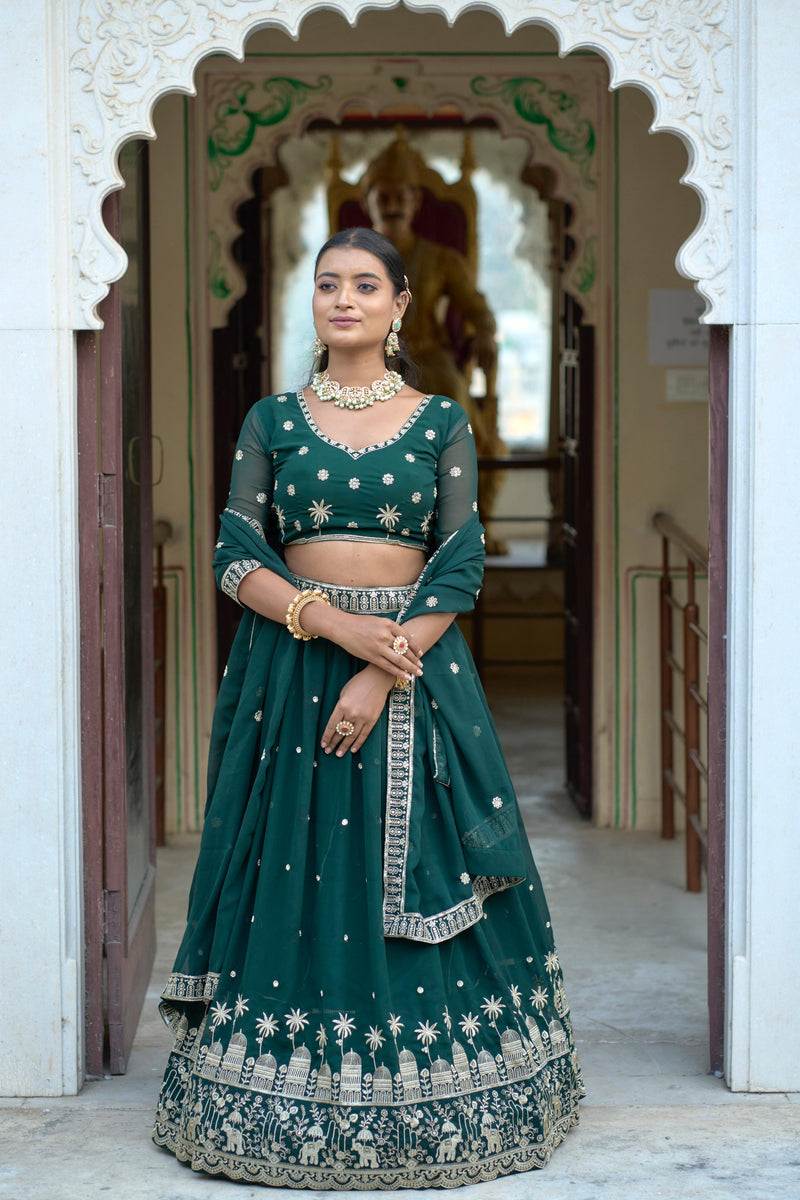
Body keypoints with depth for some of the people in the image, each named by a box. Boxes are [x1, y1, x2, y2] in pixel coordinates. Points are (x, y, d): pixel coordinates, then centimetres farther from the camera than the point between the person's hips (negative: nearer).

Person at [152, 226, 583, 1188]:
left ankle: (428, 1106, 9)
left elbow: (461, 568, -3)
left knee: (415, 878, -2)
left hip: (418, 664, -1)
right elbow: (237, 558, 1)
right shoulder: (273, 421, 7)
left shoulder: (441, 424, 5)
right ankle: (289, 1102, 9)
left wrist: (384, 675, -14)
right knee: (293, 873, 0)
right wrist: (335, 623, -14)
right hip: (291, 673, 1)